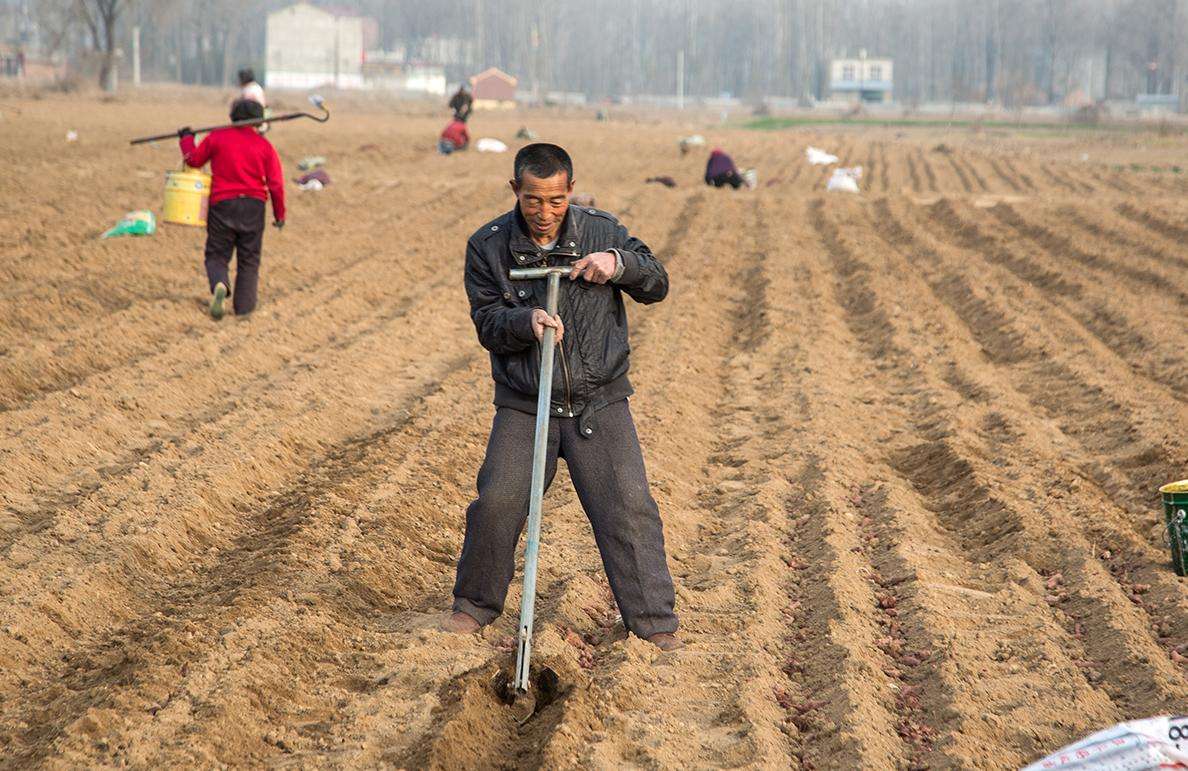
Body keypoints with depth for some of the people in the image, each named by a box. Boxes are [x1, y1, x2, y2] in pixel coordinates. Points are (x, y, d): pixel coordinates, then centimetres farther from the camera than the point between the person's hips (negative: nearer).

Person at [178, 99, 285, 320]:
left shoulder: (217, 137, -1)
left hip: (222, 204, 0)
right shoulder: (265, 146, 1)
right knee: (249, 260, 11)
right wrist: (279, 214, 10)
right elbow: (276, 184, 0)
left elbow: (194, 159, 9)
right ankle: (244, 306, 8)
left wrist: (186, 139, 28)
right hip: (253, 205, 1)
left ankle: (219, 285, -24)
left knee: (217, 255, 7)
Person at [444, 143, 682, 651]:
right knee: (496, 503, -8)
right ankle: (475, 604, 16)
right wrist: (525, 321, -27)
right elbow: (487, 322, -5)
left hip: (600, 404, 0)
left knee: (628, 508, -6)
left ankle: (656, 624, 1)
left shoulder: (601, 231, 0)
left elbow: (657, 285, 3)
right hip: (523, 406, 0)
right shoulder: (488, 246, -3)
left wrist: (620, 262, -17)